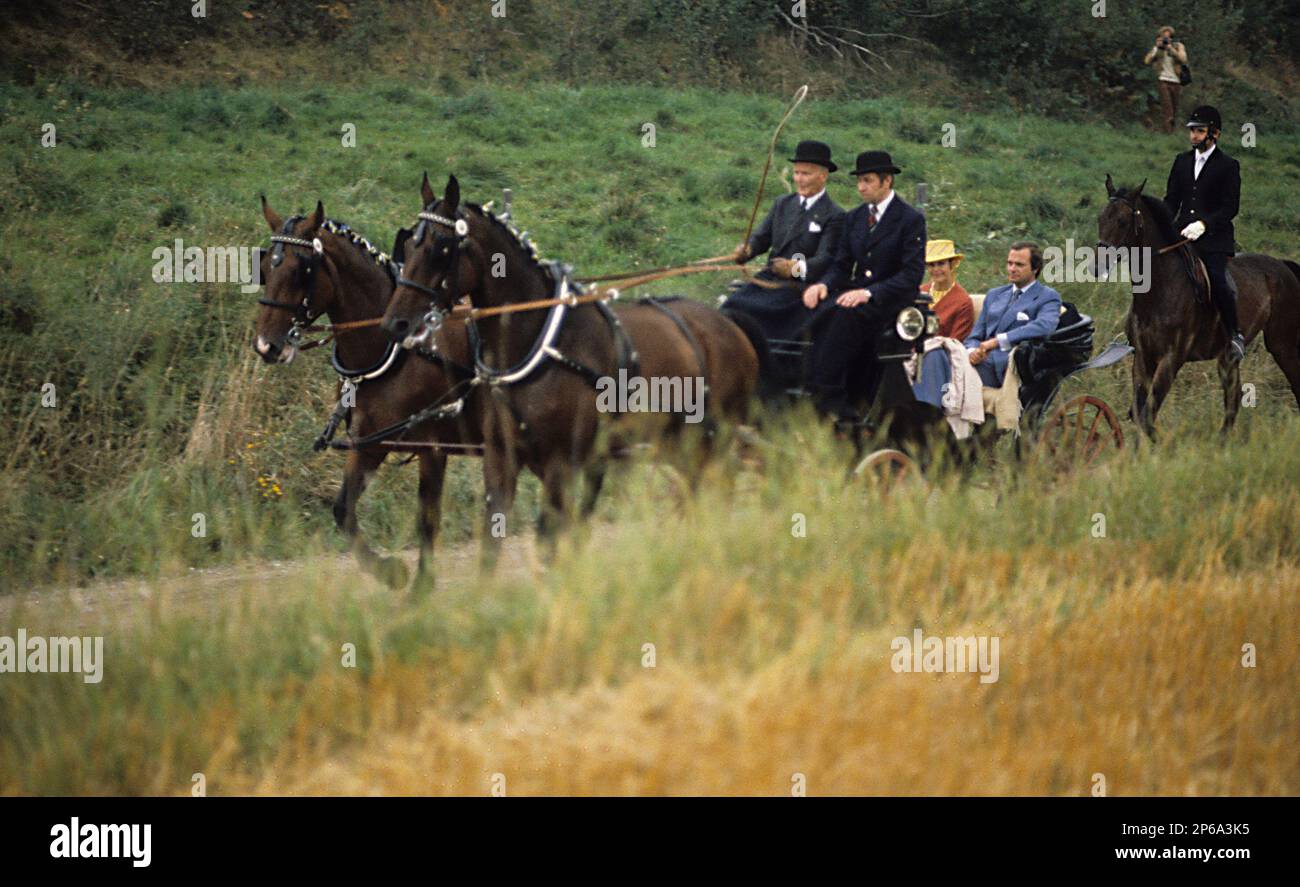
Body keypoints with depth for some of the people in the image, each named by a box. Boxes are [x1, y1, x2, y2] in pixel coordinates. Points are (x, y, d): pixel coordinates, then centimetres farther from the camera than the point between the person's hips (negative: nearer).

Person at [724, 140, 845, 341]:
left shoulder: (834, 216, -3)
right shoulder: (782, 204, 18)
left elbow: (825, 259, -13)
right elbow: (762, 237, 13)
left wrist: (796, 268, -33)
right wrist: (746, 250, -11)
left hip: (800, 287, -6)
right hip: (768, 279, 6)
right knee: (731, 307, -19)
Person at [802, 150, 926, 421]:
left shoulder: (911, 220, -4)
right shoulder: (854, 218, 16)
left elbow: (912, 275, -12)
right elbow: (841, 265, 15)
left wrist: (869, 293, -25)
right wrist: (824, 284, -9)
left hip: (890, 300, -6)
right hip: (855, 294, 6)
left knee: (848, 315, -35)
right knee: (823, 312, -27)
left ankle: (823, 393, -38)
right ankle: (838, 405, -32)